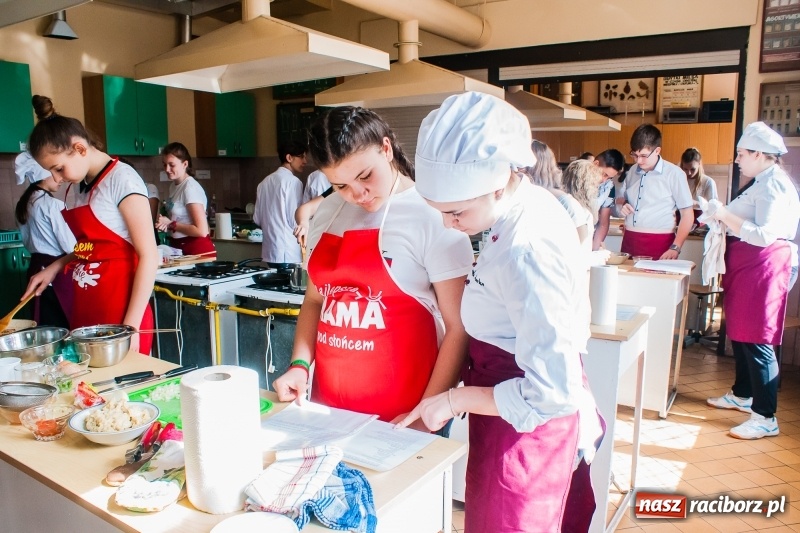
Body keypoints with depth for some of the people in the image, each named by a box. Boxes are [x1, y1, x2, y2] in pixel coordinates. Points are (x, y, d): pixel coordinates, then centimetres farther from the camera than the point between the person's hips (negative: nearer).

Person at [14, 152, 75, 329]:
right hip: (57, 270, -8)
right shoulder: (52, 204, -16)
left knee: (46, 324, 14)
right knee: (64, 324, 0)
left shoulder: (24, 204, 9)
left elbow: (27, 241, 19)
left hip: (37, 267, 8)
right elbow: (70, 246, -16)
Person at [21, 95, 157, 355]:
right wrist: (56, 266, 7)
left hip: (120, 314, -7)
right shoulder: (83, 186, 11)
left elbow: (149, 257, -15)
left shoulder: (121, 180, -11)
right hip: (85, 313, 7)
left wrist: (131, 327, -18)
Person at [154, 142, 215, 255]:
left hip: (197, 250, -7)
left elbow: (202, 231, -21)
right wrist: (166, 223, -1)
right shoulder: (174, 185, 6)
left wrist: (171, 224, -13)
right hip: (179, 248, 7)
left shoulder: (190, 187, -17)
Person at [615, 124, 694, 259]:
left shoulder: (674, 174, -7)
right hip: (629, 241, 5)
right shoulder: (632, 171, 8)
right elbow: (620, 198, 23)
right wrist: (621, 206, -1)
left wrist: (675, 248, -13)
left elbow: (687, 215, -5)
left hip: (660, 243, -4)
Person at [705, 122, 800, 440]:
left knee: (756, 341, -7)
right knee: (739, 333, 19)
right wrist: (722, 216, 8)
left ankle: (765, 418, 0)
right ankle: (742, 395, 34)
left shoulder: (773, 185, -15)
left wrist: (726, 216, -22)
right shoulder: (762, 182, 17)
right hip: (746, 267, 11)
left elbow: (764, 235, -25)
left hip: (761, 268, -11)